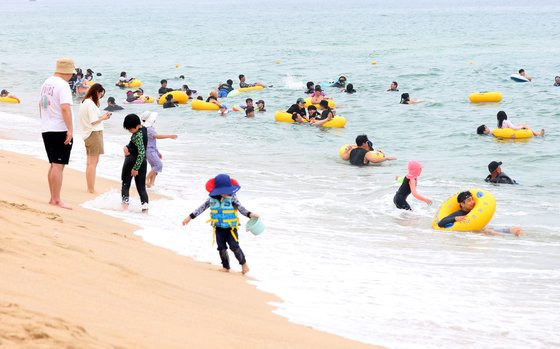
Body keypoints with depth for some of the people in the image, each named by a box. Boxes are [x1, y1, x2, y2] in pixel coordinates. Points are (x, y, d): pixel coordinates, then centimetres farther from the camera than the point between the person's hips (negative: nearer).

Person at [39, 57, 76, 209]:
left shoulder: (46, 83, 13)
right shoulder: (63, 85, -14)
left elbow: (41, 105, 23)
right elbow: (65, 108, -23)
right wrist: (70, 129, -23)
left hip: (46, 130, 9)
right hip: (60, 130, -9)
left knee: (54, 165, 15)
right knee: (58, 165, -7)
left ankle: (53, 198, 19)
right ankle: (56, 200, -8)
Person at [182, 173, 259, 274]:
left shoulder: (232, 198, -13)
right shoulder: (212, 198, -5)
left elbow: (241, 208, -13)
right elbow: (202, 208, 4)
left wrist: (250, 214, -31)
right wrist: (190, 217, 7)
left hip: (231, 227, -3)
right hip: (219, 228, 3)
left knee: (234, 246, -6)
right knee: (221, 247, 7)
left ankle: (243, 263, 15)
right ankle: (225, 266, 22)